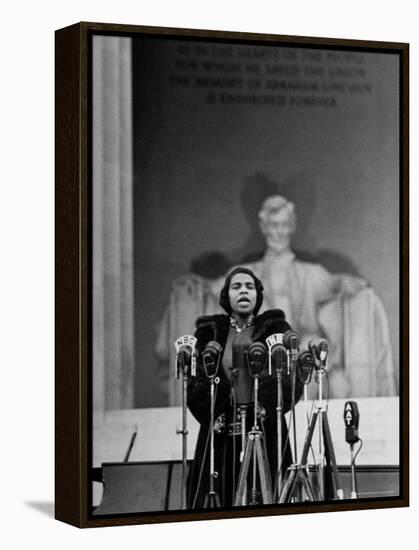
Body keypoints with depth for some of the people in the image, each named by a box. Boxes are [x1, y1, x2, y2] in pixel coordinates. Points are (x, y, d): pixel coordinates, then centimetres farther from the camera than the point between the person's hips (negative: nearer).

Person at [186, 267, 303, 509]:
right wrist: (214, 415, -9)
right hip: (221, 437, 1)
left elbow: (293, 379, -1)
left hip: (265, 434, -1)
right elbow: (194, 384, 6)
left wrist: (266, 409, -16)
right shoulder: (209, 332, 14)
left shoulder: (276, 329, 10)